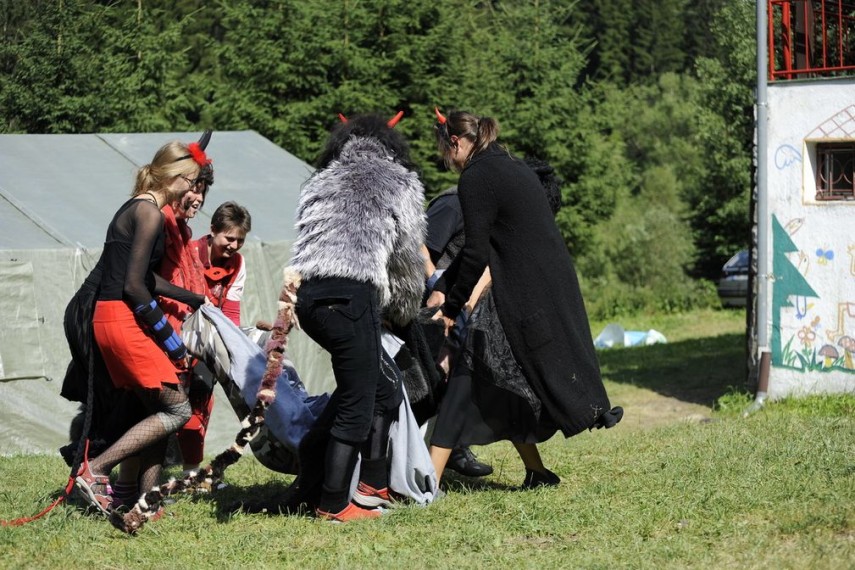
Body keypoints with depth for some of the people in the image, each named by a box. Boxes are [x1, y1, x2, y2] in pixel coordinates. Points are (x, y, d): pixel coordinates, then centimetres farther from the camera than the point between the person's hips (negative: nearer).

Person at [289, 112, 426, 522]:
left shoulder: (320, 182, 28)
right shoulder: (400, 183, 16)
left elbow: (310, 240, 21)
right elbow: (407, 256, 21)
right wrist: (403, 312, 38)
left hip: (306, 294, 6)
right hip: (350, 294, -6)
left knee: (383, 384, 18)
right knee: (356, 406, 1)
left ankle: (373, 487, 19)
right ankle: (333, 506, 2)